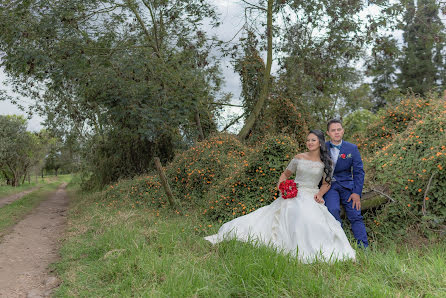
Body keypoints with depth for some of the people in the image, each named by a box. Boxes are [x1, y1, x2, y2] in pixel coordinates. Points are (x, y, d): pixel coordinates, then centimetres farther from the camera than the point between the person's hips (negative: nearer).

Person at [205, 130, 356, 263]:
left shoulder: (326, 162, 9)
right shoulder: (299, 158, 9)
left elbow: (326, 183, 16)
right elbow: (285, 175, 17)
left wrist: (320, 194, -5)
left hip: (312, 198, 0)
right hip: (293, 195, 0)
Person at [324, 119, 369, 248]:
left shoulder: (352, 148, 3)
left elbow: (358, 172, 3)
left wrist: (357, 192, -5)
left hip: (347, 185, 1)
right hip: (329, 185, -1)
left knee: (355, 216, -5)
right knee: (332, 211, -24)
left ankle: (363, 248, 4)